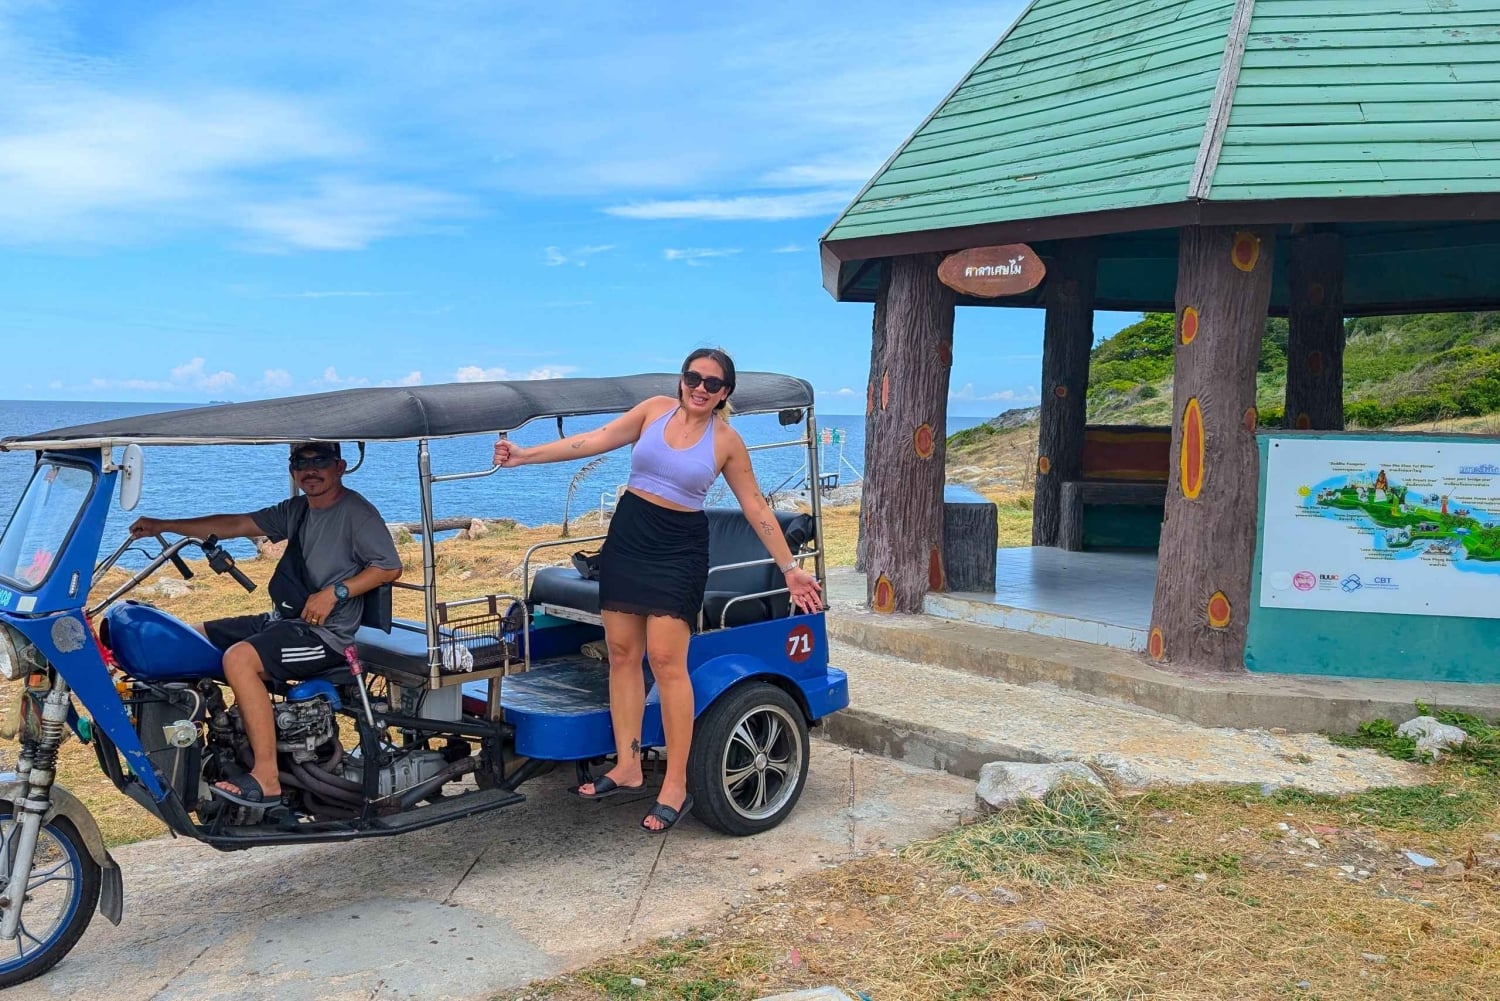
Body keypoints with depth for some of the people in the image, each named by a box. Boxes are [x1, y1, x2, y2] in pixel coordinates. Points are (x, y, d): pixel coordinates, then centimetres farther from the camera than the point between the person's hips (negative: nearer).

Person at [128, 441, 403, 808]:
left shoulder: (356, 511, -8)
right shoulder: (297, 510, 16)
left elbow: (390, 566, -13)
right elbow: (237, 524, 13)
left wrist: (335, 592, -21)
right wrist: (164, 526, 8)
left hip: (325, 633, -10)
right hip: (284, 619, 10)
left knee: (239, 658, -31)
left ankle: (266, 777, -28)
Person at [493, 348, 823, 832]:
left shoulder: (727, 441, -2)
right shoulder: (655, 409, 4)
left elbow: (756, 506, 2)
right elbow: (597, 440, 1)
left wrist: (790, 567, 1)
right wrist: (525, 455, -4)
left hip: (678, 552, -4)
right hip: (626, 538, 4)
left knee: (666, 660, -11)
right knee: (622, 652, 5)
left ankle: (676, 785, -3)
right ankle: (628, 766, 16)